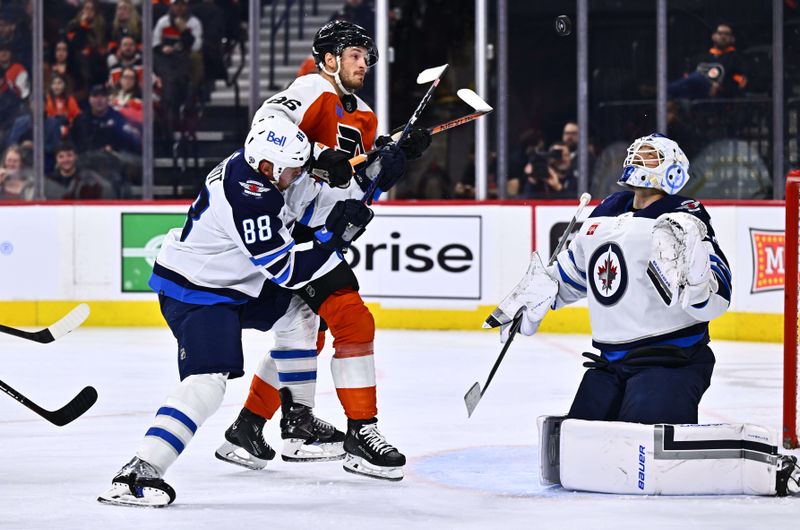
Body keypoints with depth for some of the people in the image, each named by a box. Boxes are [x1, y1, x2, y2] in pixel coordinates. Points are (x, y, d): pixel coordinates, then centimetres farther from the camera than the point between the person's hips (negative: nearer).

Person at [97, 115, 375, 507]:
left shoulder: (249, 163, -3)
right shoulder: (249, 201, -31)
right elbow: (288, 272, -25)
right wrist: (334, 235, -20)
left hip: (231, 280, 11)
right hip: (193, 292, -11)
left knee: (298, 310, 21)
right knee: (207, 381, -25)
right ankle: (140, 471, -31)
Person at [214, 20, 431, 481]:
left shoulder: (364, 119, 20)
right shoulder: (315, 89, -7)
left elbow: (365, 186, 19)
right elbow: (269, 122, -24)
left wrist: (402, 154, 4)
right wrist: (320, 155, -33)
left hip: (321, 235, 10)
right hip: (291, 229, -10)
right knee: (352, 320, -14)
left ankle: (248, 429, 25)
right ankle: (361, 433, -11)